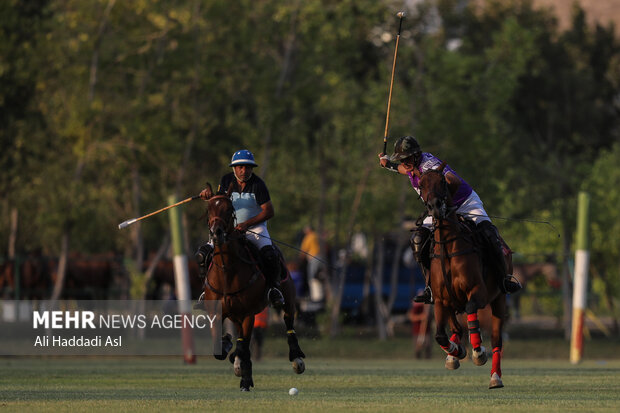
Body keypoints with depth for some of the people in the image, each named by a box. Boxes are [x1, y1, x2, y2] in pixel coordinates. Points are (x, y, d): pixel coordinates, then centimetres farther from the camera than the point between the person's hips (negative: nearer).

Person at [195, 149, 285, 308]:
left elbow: (269, 212, -15)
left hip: (255, 228, -3)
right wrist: (208, 195, -13)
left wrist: (246, 224, -25)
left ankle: (273, 287, -8)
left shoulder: (257, 184, -12)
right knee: (203, 254, -15)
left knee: (269, 255, -32)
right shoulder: (226, 181, 0)